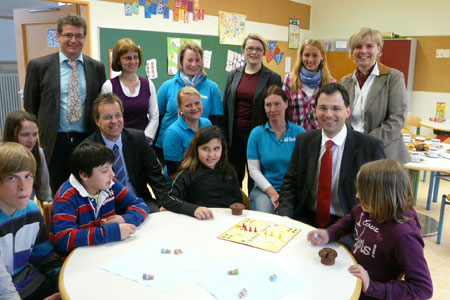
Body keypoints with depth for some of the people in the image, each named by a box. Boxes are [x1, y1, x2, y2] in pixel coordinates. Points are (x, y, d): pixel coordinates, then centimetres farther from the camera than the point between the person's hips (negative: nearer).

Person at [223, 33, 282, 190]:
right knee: (234, 177, 14)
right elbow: (225, 108, 10)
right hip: (235, 134, 3)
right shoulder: (233, 76, 8)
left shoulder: (273, 78, -2)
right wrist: (223, 136, 5)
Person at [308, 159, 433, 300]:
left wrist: (372, 287, -27)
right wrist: (329, 234, -2)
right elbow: (351, 220, 15)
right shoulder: (367, 209, -9)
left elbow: (424, 288, -24)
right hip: (350, 280, 6)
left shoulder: (404, 236, -28)